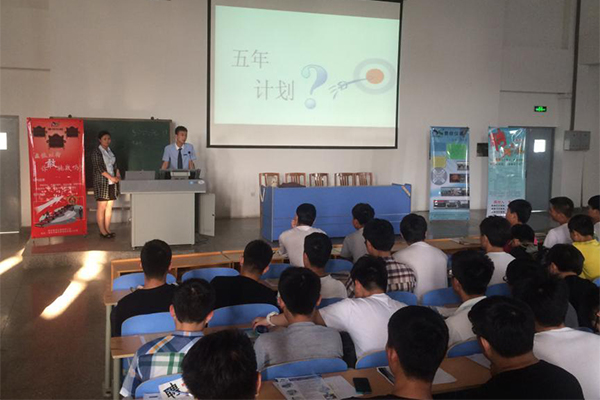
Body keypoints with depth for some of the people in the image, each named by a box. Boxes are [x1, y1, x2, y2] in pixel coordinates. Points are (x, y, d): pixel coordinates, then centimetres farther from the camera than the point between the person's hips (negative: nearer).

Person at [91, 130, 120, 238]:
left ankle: (107, 228, 15)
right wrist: (111, 177, -17)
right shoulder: (96, 152, -6)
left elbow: (115, 165, 18)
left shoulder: (110, 151, 14)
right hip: (102, 183, -6)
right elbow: (99, 168, -13)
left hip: (112, 183, 6)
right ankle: (102, 230, 3)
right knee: (101, 207, -3)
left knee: (109, 207, 8)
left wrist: (118, 175, 0)